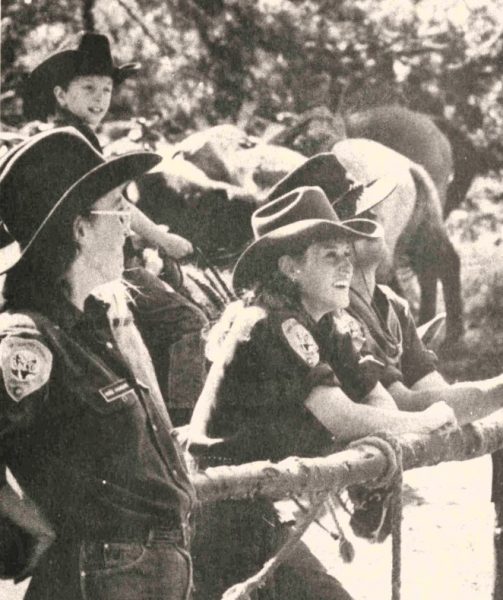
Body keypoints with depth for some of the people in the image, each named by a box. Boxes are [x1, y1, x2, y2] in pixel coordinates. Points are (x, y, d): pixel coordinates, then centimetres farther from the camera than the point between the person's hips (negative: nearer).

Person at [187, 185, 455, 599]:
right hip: (233, 522, -10)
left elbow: (382, 402, 12)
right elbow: (342, 420, -20)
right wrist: (427, 420, -8)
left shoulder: (319, 332, 14)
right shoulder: (271, 324, -16)